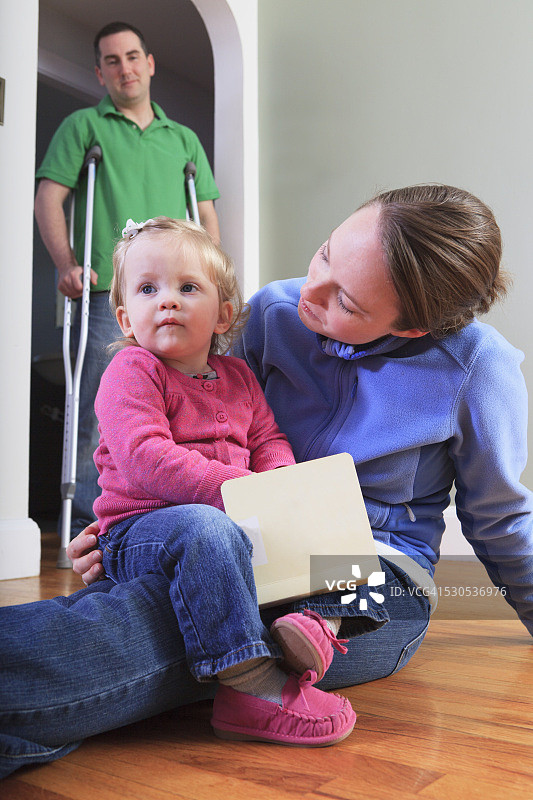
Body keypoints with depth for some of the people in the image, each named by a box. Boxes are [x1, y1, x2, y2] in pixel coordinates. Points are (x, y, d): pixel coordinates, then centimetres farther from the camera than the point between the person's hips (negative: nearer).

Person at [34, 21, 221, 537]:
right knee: (97, 412, -6)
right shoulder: (82, 126, 13)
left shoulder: (184, 138, 23)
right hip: (107, 293, -3)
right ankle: (86, 522, 5)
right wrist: (66, 263, -12)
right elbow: (48, 198, 3)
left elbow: (206, 213, 21)